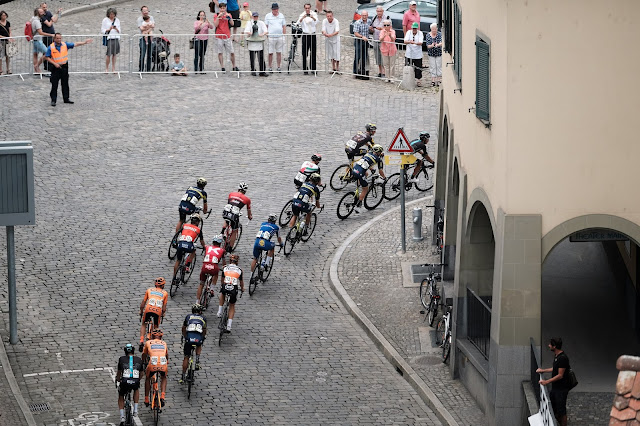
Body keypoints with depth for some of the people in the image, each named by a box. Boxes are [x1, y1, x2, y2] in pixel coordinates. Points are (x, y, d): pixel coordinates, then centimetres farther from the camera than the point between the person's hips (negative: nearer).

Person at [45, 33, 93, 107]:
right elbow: (47, 57, -6)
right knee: (54, 84, -3)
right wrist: (54, 63, -15)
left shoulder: (65, 45, -1)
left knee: (65, 84, 11)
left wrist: (84, 42, -11)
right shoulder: (51, 47, -10)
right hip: (56, 67, -4)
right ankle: (53, 100, 3)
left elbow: (75, 44, -1)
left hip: (64, 66, 4)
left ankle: (66, 98, 21)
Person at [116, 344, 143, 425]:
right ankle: (135, 410, 28)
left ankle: (122, 417, 12)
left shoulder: (122, 359, 11)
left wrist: (117, 380, 40)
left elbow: (119, 372, 21)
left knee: (121, 397, 26)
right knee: (136, 390, 38)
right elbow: (142, 373, 26)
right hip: (135, 383, 1)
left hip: (125, 382, -1)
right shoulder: (139, 360, 15)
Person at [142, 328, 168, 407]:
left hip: (152, 365, -1)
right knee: (164, 378, 33)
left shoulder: (148, 343, 21)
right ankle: (162, 396, 14)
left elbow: (144, 355, 35)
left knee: (147, 378, 29)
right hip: (163, 364, 1)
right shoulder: (164, 343, 26)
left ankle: (146, 400, 29)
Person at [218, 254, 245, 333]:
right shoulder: (239, 270, 11)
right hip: (234, 289, 0)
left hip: (225, 288, 0)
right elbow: (241, 281, 24)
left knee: (222, 293, 39)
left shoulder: (225, 268, 13)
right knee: (232, 306, 21)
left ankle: (220, 311, 32)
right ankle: (229, 326, 12)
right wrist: (242, 288, 45)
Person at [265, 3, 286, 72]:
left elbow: (284, 26, 13)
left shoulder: (281, 16, 10)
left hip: (280, 37, 2)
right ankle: (270, 67, 6)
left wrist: (284, 36, 8)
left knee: (279, 53, 5)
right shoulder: (268, 16, 2)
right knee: (270, 53, -1)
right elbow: (266, 27, 3)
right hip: (271, 37, -2)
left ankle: (279, 67, 12)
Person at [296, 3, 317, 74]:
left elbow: (316, 21, -19)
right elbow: (298, 23, -17)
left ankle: (313, 68, 13)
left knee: (313, 53, 4)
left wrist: (313, 18, -41)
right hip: (305, 35, -1)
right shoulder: (302, 15, 0)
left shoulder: (314, 14, 2)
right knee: (305, 53, -2)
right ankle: (305, 69, 1)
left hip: (313, 35, 1)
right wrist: (302, 18, -38)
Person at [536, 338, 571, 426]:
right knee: (552, 409, 15)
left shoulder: (563, 358, -22)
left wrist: (547, 381, -24)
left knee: (561, 412, -1)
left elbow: (560, 375, -23)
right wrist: (543, 370, 27)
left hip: (561, 389, -10)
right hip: (555, 387, 10)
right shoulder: (556, 355, 9)